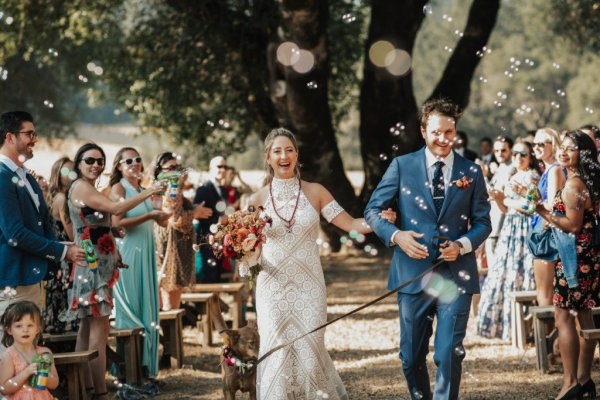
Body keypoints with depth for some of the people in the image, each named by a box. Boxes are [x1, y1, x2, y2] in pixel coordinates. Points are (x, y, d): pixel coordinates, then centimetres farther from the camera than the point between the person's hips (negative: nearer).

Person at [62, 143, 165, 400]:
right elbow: (116, 208, -21)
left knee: (88, 327, 11)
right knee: (99, 330, -12)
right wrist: (148, 192, -18)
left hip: (97, 263, 11)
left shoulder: (87, 188, 19)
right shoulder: (81, 187, -11)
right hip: (93, 263, -11)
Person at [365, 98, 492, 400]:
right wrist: (396, 235, -15)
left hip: (455, 275, 0)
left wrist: (462, 245, -11)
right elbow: (373, 211, 4)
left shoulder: (471, 172, 5)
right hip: (412, 273, 1)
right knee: (411, 357, 9)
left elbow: (482, 222, 9)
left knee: (449, 355, -7)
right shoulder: (402, 166, 2)